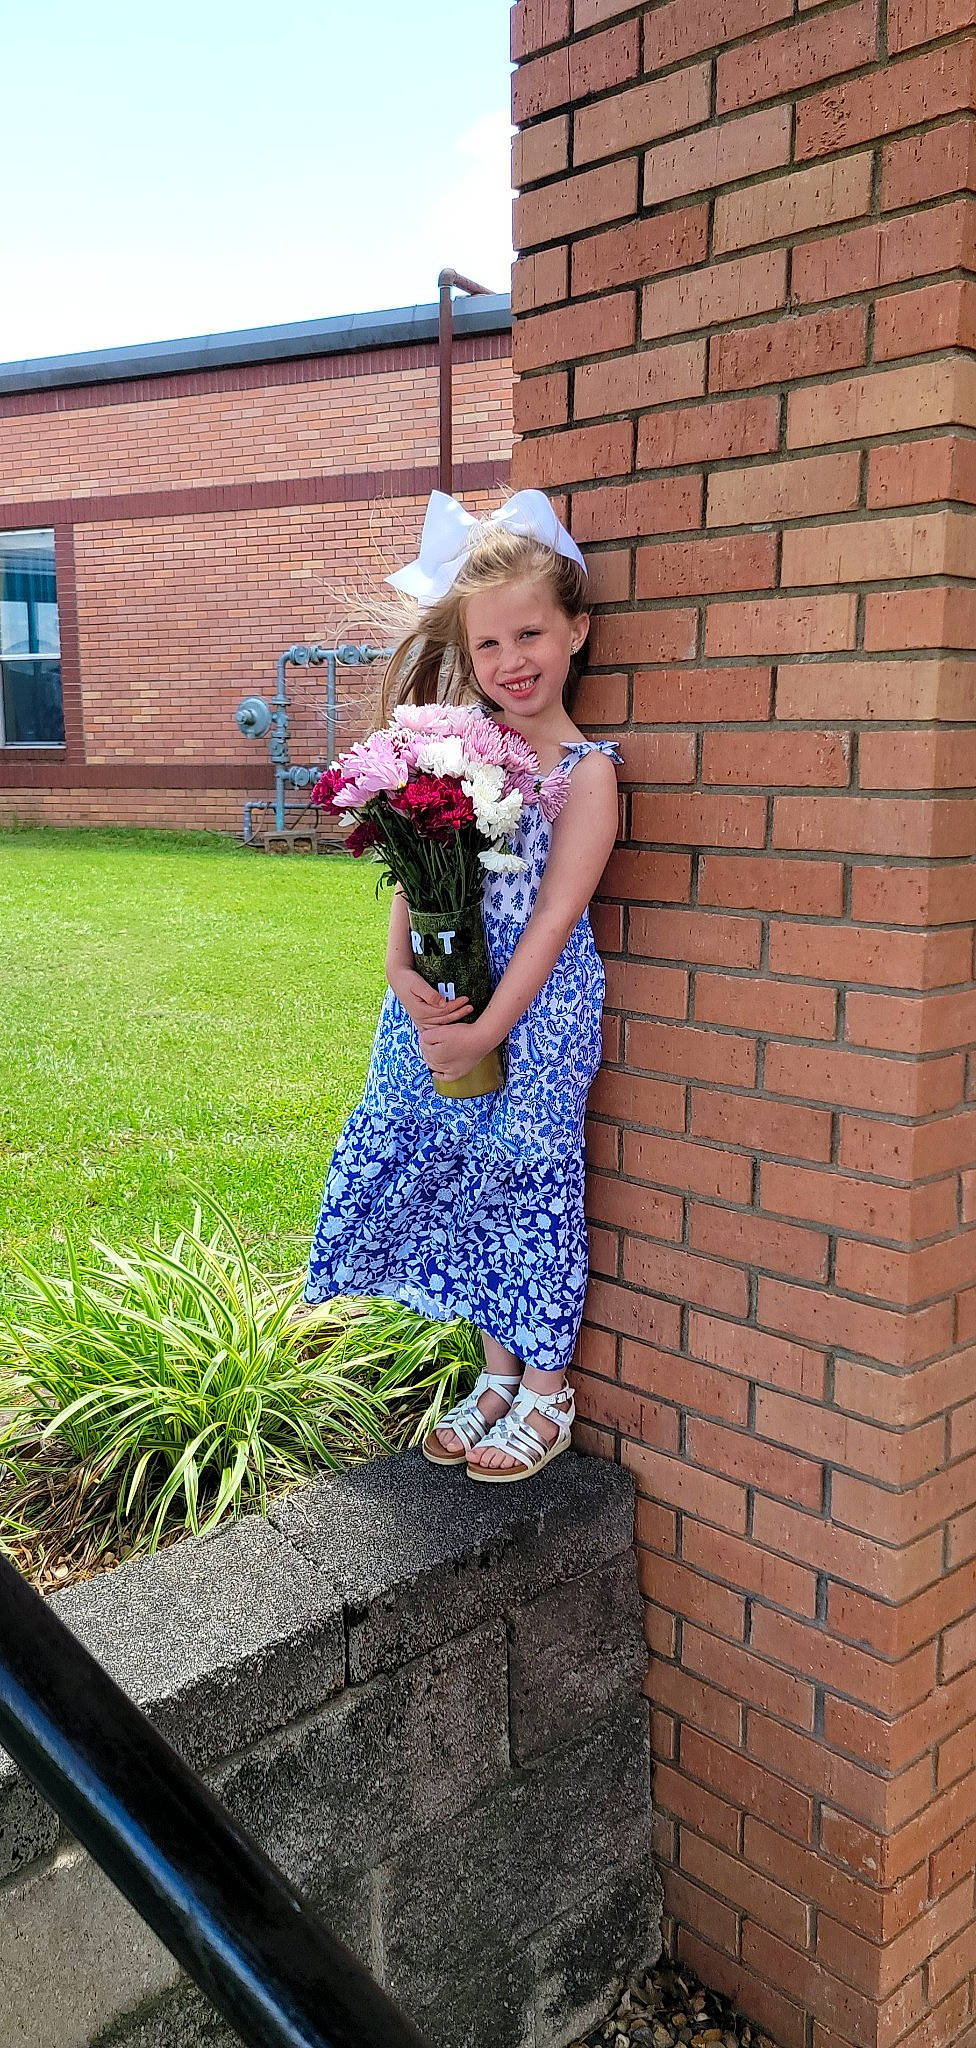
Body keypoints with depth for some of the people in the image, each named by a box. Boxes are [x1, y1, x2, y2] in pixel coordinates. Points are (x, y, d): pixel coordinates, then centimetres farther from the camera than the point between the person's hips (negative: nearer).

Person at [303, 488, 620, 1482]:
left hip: (533, 1016, -5)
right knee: (465, 1187, 13)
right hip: (440, 1006, 5)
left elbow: (551, 918, -15)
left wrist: (487, 1030, -17)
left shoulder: (585, 770, -10)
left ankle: (547, 1392, 22)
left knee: (530, 1188, 3)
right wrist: (399, 968, -14)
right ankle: (496, 1374, 32)